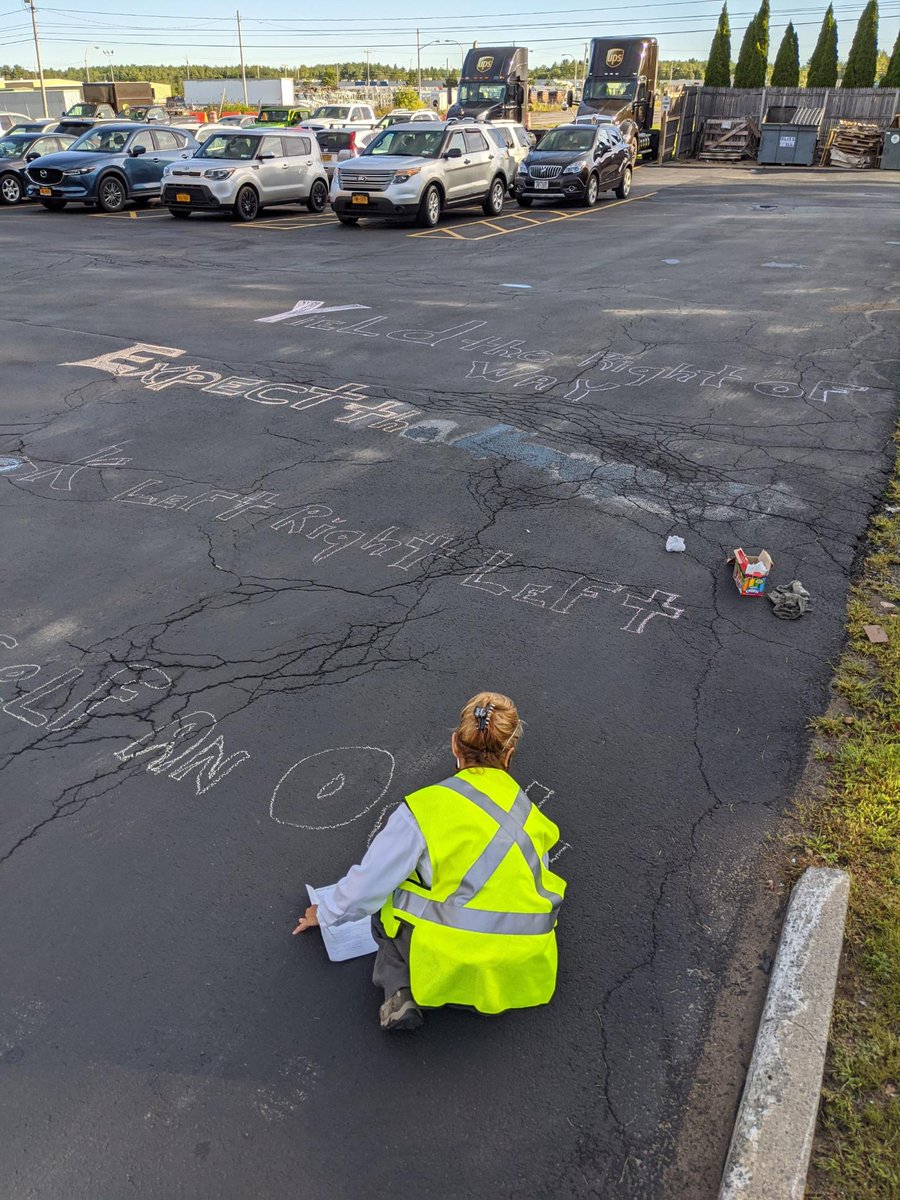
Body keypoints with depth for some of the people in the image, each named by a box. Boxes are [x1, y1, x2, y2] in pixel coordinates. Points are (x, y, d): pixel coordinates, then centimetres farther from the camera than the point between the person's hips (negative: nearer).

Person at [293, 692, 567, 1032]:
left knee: (386, 902, 24)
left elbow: (367, 885, -3)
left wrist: (325, 913, 19)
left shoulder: (425, 807, -9)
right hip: (524, 971, 4)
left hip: (448, 965, -3)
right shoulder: (530, 811, 3)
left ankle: (400, 991, 4)